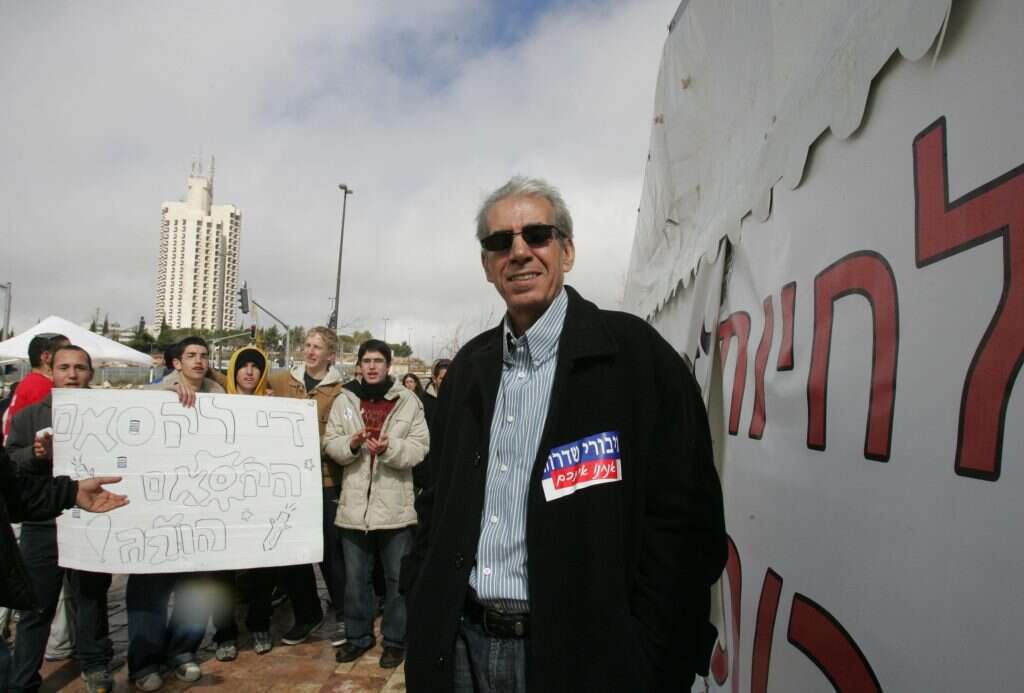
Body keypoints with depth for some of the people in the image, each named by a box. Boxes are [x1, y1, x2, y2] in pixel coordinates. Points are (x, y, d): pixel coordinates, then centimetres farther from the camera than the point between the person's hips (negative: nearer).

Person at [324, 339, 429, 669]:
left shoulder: (408, 401, -3)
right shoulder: (344, 400, 6)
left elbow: (420, 447, -7)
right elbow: (330, 443, 4)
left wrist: (390, 447, -24)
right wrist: (351, 443, -17)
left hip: (395, 504, -2)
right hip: (354, 503, 3)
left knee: (397, 578, 10)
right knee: (355, 577, 16)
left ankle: (395, 639, 26)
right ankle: (358, 635, 33)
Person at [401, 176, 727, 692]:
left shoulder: (634, 353, -11)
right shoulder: (469, 367, 6)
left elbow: (684, 520, -13)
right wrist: (421, 603, 7)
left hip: (576, 651, -4)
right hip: (460, 644, 5)